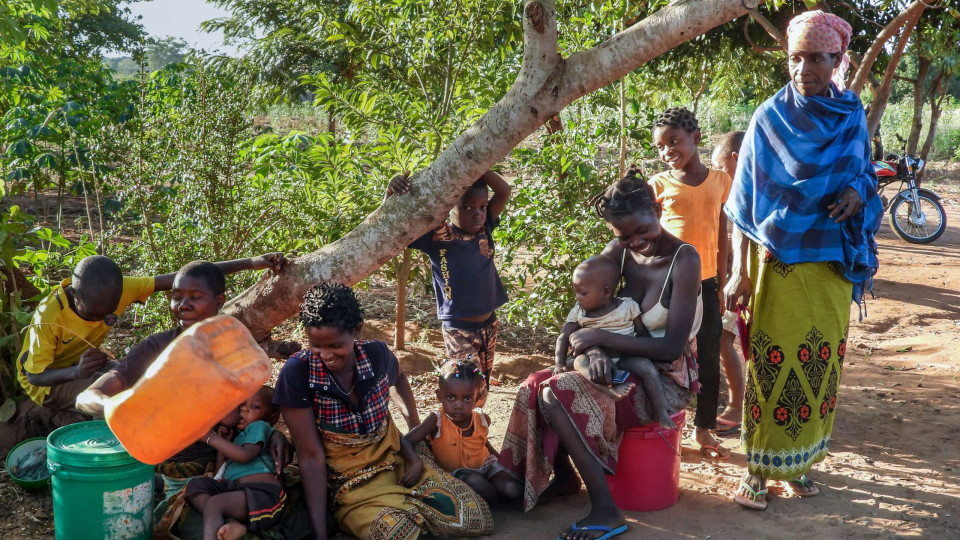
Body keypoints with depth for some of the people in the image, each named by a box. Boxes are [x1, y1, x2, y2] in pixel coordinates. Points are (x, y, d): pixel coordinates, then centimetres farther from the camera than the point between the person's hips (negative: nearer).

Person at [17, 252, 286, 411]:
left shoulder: (120, 289, -22)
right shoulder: (49, 317, -30)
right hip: (48, 381, -5)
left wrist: (250, 263, -30)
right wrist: (76, 372, -45)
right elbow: (34, 375, -23)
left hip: (86, 364, 5)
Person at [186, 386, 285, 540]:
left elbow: (245, 455, -11)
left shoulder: (259, 426, 9)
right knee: (195, 484, -6)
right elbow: (220, 472, 23)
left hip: (262, 492, -9)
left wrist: (212, 437, -2)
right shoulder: (238, 435, 32)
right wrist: (222, 439, 21)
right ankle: (232, 523, -29)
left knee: (214, 503, -30)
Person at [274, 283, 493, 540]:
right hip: (350, 484, -4)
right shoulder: (297, 374, -22)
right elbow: (311, 455, -19)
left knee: (477, 517, -4)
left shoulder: (377, 354, -11)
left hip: (397, 462, 5)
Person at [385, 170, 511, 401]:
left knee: (481, 391, 17)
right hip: (458, 330, -5)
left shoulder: (484, 228, -1)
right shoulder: (436, 236, -13)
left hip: (489, 325, 5)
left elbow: (504, 191, -6)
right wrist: (390, 191, -32)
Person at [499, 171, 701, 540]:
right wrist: (594, 350, -19)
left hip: (669, 380, -7)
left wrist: (603, 338, -25)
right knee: (536, 386, -6)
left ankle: (605, 510, -18)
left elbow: (673, 347, -25)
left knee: (558, 396, -23)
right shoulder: (620, 252, -2)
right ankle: (564, 476, 14)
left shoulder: (684, 260, -21)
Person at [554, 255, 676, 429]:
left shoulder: (628, 306, -3)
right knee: (580, 361, -30)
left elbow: (642, 333, 3)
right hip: (596, 360, 1)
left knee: (647, 367, -27)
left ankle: (660, 411, -17)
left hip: (626, 358, -1)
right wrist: (560, 363, -9)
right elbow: (564, 337, 2)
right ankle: (611, 389, -52)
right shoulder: (578, 313, 2)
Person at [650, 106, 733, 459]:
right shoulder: (659, 185, -2)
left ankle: (704, 429, 24)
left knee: (709, 361, 9)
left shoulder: (720, 181, 4)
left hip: (705, 284, 2)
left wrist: (721, 285, 7)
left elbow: (723, 238, 8)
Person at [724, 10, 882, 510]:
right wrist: (739, 271, -11)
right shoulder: (769, 118, -5)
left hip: (833, 264, 4)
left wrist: (857, 191, -10)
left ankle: (798, 462, 24)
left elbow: (863, 174, 17)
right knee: (772, 363, -2)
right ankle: (758, 469, 10)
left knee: (820, 364, 8)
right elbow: (745, 200, -5)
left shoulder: (852, 117, 5)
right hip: (777, 263, -3)